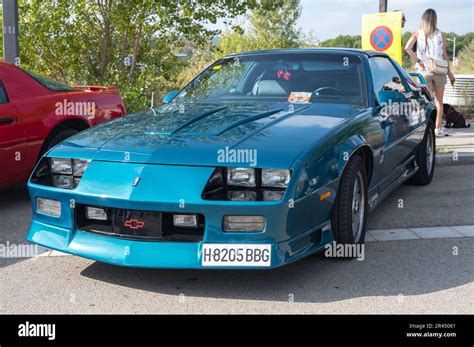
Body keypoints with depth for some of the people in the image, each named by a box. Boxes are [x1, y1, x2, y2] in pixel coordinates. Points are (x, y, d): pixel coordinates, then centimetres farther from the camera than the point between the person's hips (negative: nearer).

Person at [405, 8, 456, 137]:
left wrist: (418, 60, -6)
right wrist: (449, 73, 8)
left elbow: (407, 48, -14)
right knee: (438, 101, 10)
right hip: (439, 71, -1)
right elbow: (444, 55, 0)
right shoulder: (441, 35, -1)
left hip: (424, 70, 1)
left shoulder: (418, 33, 1)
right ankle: (438, 128, 12)